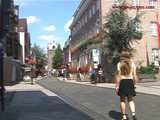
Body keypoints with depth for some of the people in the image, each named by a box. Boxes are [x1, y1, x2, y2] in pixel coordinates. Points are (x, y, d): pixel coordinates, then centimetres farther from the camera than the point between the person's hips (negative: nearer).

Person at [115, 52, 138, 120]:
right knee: (130, 100, 13)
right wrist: (134, 84, 7)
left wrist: (117, 85, -8)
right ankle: (133, 114, -5)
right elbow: (134, 75, 0)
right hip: (130, 82, 2)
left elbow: (119, 75, -9)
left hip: (122, 82, -2)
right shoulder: (132, 64, 5)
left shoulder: (119, 64, -2)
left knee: (122, 100, 9)